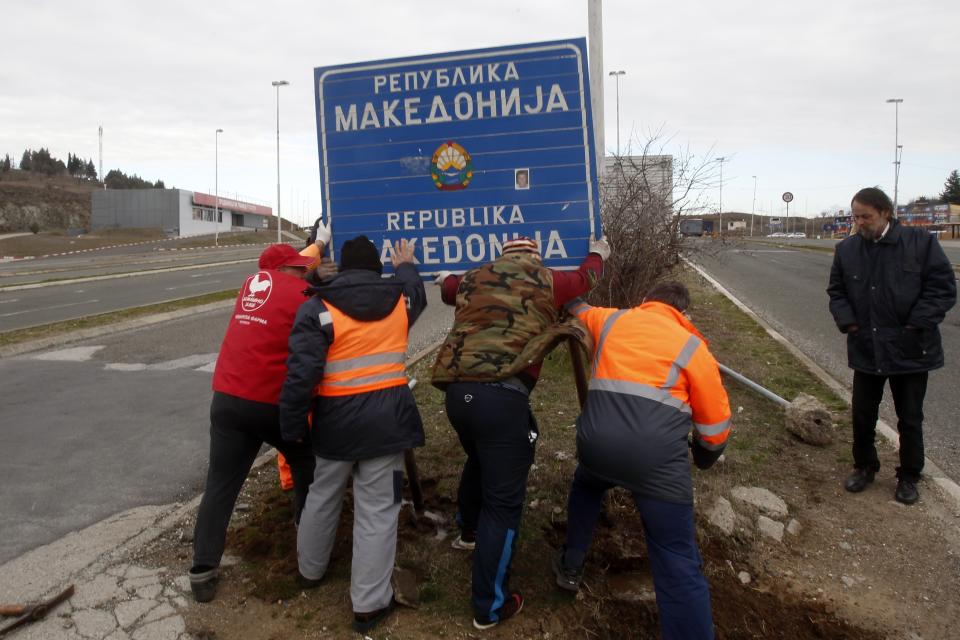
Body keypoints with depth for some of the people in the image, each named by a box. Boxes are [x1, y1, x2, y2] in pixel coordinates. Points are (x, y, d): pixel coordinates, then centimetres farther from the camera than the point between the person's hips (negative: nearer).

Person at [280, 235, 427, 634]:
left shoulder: (318, 309, -7)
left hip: (336, 418, 0)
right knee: (377, 510, 6)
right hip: (386, 415, 0)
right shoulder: (399, 299, 3)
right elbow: (414, 292, 30)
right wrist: (407, 265, 50)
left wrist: (292, 427, -4)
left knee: (322, 496, 23)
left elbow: (301, 374, -13)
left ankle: (309, 570, 44)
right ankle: (369, 604, 12)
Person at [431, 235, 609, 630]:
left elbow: (448, 288, 44)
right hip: (501, 394, -6)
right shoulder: (545, 281, 9)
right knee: (503, 500, 3)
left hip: (457, 390, 7)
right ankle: (490, 607, 11)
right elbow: (586, 278, 28)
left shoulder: (473, 280, 21)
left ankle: (469, 530, 58)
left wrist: (445, 280, 67)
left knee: (479, 460, 35)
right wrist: (598, 254, 50)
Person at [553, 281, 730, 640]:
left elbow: (578, 309, 44)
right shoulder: (693, 346, 13)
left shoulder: (609, 320, 20)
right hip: (657, 459, -3)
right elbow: (716, 422, 13)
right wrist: (704, 457, 32)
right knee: (678, 563, 2)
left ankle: (571, 566, 47)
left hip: (596, 443, 3)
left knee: (586, 486, 37)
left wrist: (575, 299, 67)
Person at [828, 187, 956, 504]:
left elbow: (944, 287, -9)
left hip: (910, 350, -3)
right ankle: (864, 466, 33)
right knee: (862, 415, 12)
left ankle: (909, 477, 29)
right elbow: (836, 291, 10)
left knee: (910, 419, 11)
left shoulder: (920, 241, -9)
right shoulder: (846, 249, 1)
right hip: (866, 348, 3)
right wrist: (847, 321, -5)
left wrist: (916, 324, -15)